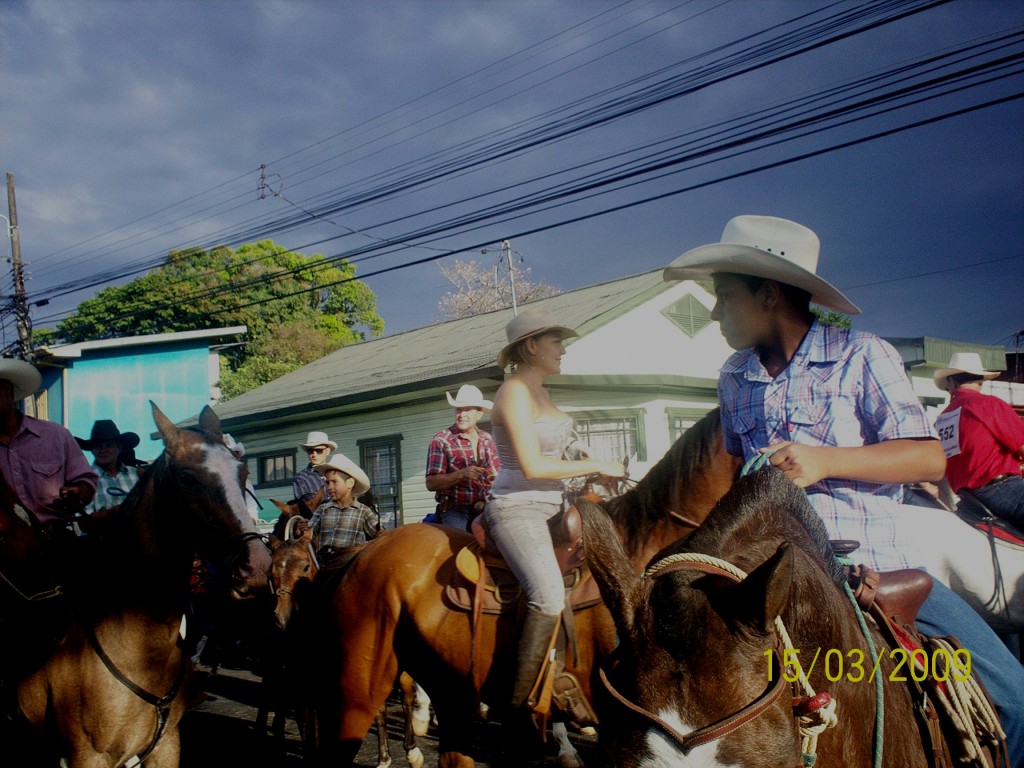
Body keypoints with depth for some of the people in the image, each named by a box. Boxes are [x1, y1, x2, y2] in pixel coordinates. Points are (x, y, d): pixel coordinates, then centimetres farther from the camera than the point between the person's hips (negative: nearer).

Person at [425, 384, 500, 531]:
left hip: (484, 510, 4)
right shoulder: (441, 440, -1)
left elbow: (497, 474, 20)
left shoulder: (487, 439, 13)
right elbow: (431, 483, -8)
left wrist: (496, 478, -3)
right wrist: (461, 474, -20)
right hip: (454, 510, -4)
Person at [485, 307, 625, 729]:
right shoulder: (514, 392, -13)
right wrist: (597, 466, -14)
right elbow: (532, 466, -21)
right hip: (516, 509, -10)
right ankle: (522, 701, -18)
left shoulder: (540, 393, 15)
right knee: (549, 596, -27)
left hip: (548, 507, 10)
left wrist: (588, 476, 9)